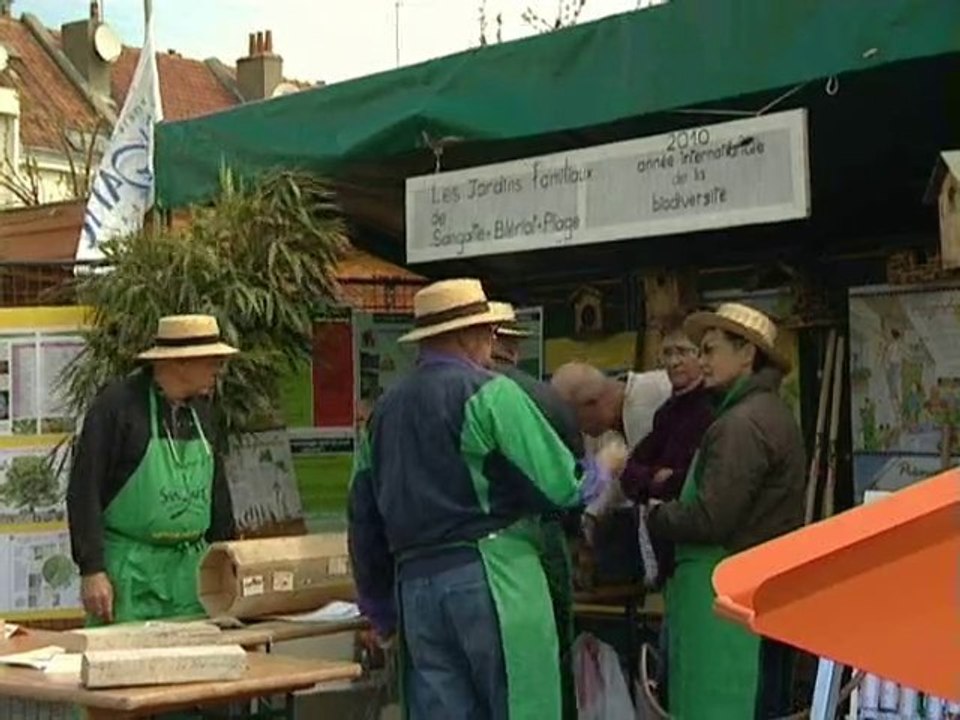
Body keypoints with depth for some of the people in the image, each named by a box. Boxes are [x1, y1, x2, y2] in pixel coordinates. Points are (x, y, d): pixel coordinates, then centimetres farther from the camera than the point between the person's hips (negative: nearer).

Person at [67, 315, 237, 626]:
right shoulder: (116, 404, -11)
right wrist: (92, 571, -17)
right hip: (130, 573, -6)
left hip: (191, 568, 6)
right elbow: (84, 491, -13)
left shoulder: (200, 408, 10)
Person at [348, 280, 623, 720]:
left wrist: (381, 609, 25)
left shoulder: (384, 408, 13)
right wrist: (601, 475, 13)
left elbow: (363, 519, 16)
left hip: (414, 585, 6)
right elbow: (560, 486, -10)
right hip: (490, 578, -6)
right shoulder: (490, 393, -6)